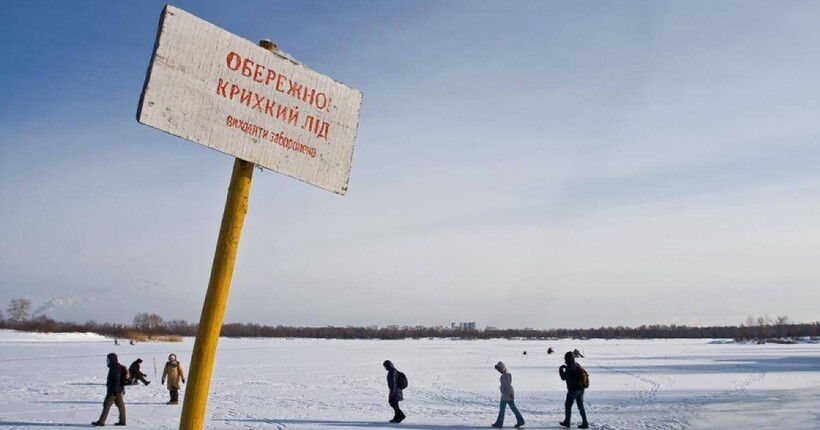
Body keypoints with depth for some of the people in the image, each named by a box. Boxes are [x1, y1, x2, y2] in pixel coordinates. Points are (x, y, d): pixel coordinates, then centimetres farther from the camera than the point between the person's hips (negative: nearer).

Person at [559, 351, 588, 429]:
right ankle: (585, 423, 8)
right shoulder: (577, 365, 7)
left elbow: (564, 377, -17)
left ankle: (567, 422, 16)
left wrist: (561, 369, -3)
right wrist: (566, 368, 16)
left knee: (568, 405, 7)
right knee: (580, 406, 11)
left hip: (573, 390, -8)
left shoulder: (570, 368, -20)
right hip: (580, 389, 8)